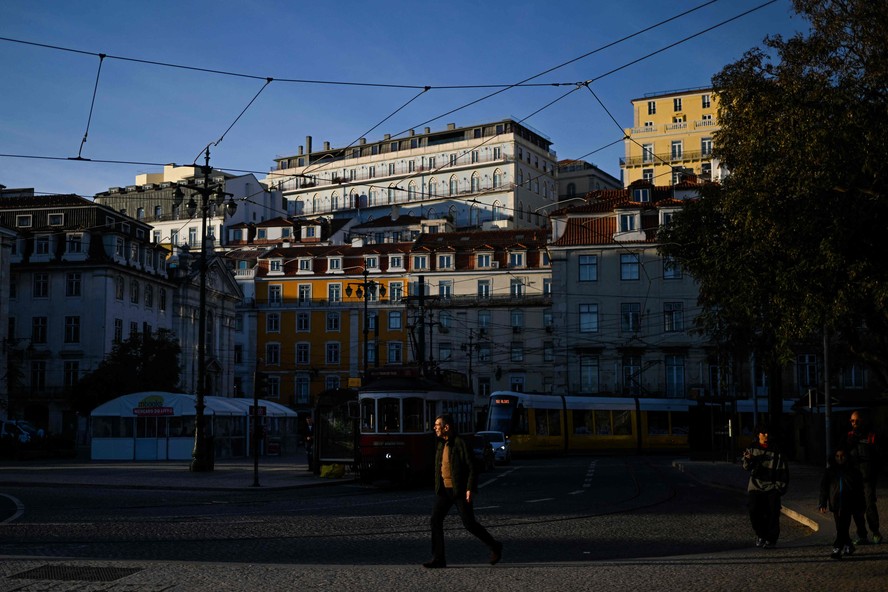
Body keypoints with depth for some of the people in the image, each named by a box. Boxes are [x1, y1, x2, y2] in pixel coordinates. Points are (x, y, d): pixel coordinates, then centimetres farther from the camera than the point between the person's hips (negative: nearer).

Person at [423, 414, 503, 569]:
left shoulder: (461, 444, -13)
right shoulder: (442, 444, 11)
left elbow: (472, 468, -14)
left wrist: (471, 489, -20)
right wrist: (438, 488, 20)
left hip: (460, 491, -7)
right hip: (444, 490, 7)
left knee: (469, 523, -3)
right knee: (436, 520, -6)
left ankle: (494, 546, 18)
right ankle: (438, 558, -2)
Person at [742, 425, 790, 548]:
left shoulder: (775, 450, 2)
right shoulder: (752, 448, 5)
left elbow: (783, 470, 4)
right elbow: (746, 467, 2)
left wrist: (780, 487, -3)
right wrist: (748, 459, -20)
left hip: (772, 487, -1)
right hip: (756, 486, 1)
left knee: (772, 514, -4)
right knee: (754, 512, -8)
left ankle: (770, 538, 11)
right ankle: (760, 534, 15)